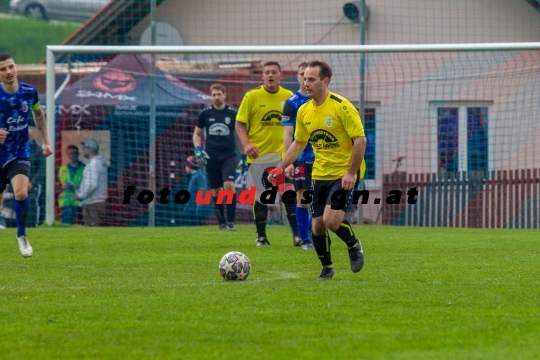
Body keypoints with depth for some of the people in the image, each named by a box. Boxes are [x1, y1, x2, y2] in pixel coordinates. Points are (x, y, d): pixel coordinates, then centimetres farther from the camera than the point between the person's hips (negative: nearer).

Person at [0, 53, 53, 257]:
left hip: (20, 154, 1)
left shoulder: (29, 92, -6)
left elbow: (38, 114, 16)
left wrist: (45, 141, 15)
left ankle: (22, 235, -2)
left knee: (21, 193, -24)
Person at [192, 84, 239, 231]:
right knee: (216, 190, 4)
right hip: (211, 157, 2)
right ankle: (222, 223, 14)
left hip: (229, 155, -2)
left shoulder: (233, 113, 1)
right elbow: (197, 133, 16)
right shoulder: (205, 113, 5)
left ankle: (231, 222, -13)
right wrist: (198, 150, 1)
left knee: (229, 185, -18)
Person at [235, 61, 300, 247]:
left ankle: (297, 233, -13)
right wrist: (246, 144, -16)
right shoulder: (252, 96, -3)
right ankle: (261, 236, 18)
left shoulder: (288, 97, 3)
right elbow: (240, 123, -1)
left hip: (282, 154, 0)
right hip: (258, 155, 0)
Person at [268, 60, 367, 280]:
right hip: (320, 174, 6)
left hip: (344, 174, -6)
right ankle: (326, 268, 23)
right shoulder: (304, 111, 4)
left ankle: (354, 246, 10)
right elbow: (298, 143, 17)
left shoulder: (341, 106, -15)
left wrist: (351, 173, -21)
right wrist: (281, 168, 8)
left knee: (331, 219, -20)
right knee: (317, 225, 3)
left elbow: (360, 140, -17)